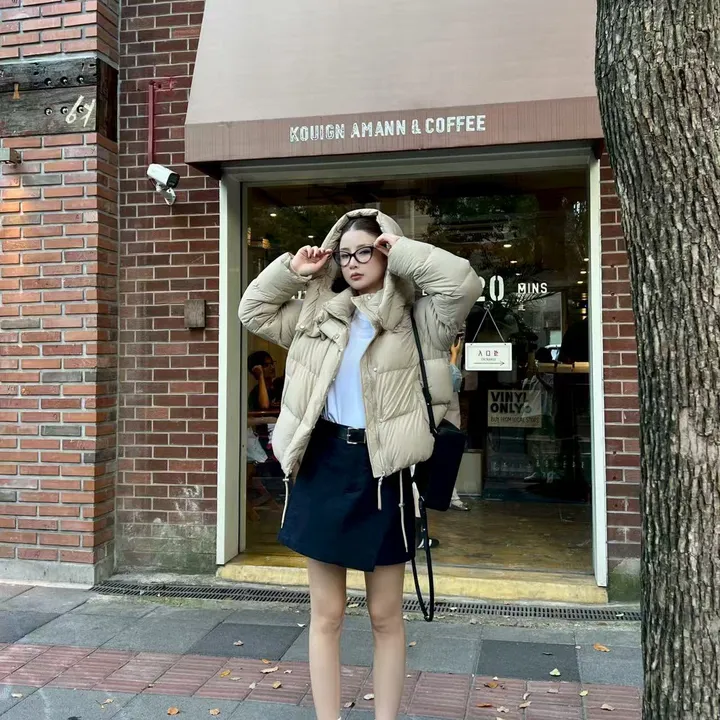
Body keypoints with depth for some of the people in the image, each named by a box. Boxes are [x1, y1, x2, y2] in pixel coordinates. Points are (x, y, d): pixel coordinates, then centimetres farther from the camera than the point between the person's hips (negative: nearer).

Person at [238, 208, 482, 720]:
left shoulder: (416, 319, -1)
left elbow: (463, 283, -17)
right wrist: (292, 269, 6)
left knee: (386, 615, 11)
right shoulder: (316, 314, 10)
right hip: (322, 464, 3)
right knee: (326, 614, 10)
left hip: (381, 471, -2)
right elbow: (253, 311, 17)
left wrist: (402, 251, -8)